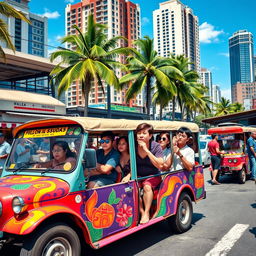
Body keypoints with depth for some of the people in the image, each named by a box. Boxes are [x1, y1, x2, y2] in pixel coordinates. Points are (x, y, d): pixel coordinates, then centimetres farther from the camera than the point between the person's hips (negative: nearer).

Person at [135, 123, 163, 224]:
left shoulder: (156, 146, -11)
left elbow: (160, 165, -21)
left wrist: (146, 150, -26)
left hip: (153, 176, -2)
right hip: (138, 176, 3)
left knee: (147, 186, -32)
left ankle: (146, 213, -19)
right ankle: (142, 212, -15)